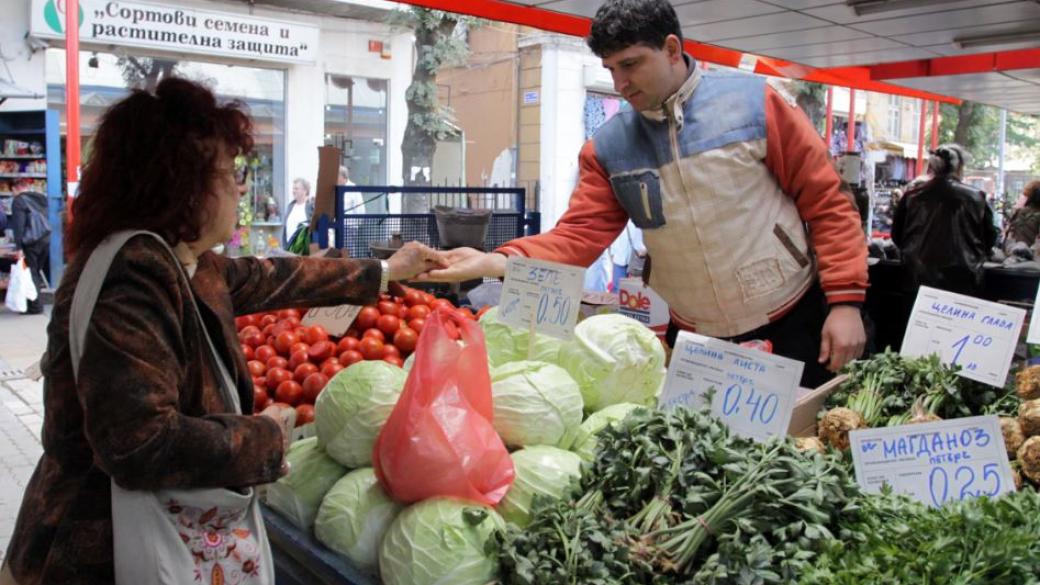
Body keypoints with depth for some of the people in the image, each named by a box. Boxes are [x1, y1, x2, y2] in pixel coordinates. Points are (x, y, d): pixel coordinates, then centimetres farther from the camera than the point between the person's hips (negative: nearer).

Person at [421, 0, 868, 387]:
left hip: (794, 322, -2)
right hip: (694, 339, 3)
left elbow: (828, 204, -8)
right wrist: (500, 262, -26)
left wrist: (845, 301, -14)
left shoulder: (754, 103, -10)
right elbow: (578, 236, -9)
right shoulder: (607, 147, -3)